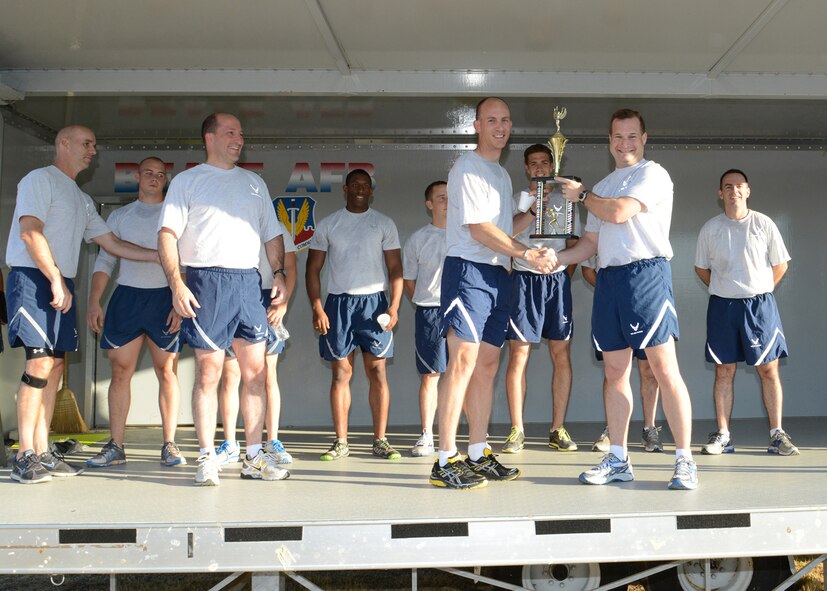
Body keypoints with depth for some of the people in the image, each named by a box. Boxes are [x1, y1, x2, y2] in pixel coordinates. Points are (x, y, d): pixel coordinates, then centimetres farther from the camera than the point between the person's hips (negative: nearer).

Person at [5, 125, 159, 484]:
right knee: (40, 363, -15)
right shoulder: (40, 179, -1)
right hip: (33, 279, -8)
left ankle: (42, 451, 8)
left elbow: (112, 244, 23)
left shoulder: (83, 200, 23)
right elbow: (30, 232, -13)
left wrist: (161, 256, 16)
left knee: (55, 365, 4)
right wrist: (56, 281, -17)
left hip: (62, 285, 8)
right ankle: (25, 456, -10)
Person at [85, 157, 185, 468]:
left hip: (164, 297, -2)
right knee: (120, 371, -1)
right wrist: (93, 302, 2)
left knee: (167, 372, -3)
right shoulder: (119, 216, 15)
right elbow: (104, 261, 13)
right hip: (126, 296, 2)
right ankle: (115, 446, 4)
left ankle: (170, 444, 2)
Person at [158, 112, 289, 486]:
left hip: (249, 281, 4)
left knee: (255, 370, 2)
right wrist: (176, 284, -13)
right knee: (208, 372, -4)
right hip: (207, 280, -4)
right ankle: (207, 458, 4)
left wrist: (279, 273, 7)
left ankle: (254, 457, 9)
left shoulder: (254, 182, 20)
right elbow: (167, 234, -2)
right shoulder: (187, 181, 7)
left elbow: (272, 234, 21)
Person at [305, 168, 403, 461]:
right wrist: (317, 308, -4)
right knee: (341, 373, 2)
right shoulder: (328, 225, 8)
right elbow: (313, 269, 7)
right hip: (338, 302, 1)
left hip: (373, 301, 0)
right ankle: (341, 442, 8)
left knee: (377, 371, -2)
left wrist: (394, 306, -7)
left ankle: (380, 440, 5)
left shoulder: (383, 223, 7)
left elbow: (395, 268, 5)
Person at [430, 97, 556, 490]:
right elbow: (480, 229, -13)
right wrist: (528, 254, -14)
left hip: (499, 274, 9)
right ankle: (445, 461, -11)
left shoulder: (502, 174, 23)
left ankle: (478, 455, 13)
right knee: (463, 362, -13)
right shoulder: (468, 168, -5)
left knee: (487, 364, 7)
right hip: (468, 270, -9)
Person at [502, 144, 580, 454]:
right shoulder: (516, 201, 10)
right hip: (524, 278, -2)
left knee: (562, 354, -1)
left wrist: (566, 274, -2)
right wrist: (531, 210, -13)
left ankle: (558, 429, 7)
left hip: (558, 280, 2)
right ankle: (517, 430, 0)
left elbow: (573, 243, 15)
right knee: (518, 355, -6)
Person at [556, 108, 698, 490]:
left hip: (646, 273, -7)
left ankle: (685, 461, -3)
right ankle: (618, 460, 14)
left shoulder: (652, 174, 1)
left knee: (664, 369, -9)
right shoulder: (603, 188, 24)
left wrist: (581, 194, 4)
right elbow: (591, 242, 22)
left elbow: (619, 212, -13)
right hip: (608, 279, 7)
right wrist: (556, 258, 5)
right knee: (614, 371, 7)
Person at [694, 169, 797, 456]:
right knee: (724, 371, 3)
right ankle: (722, 436, 8)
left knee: (769, 369, 0)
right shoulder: (710, 228, 3)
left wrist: (761, 291, 7)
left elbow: (780, 264, 7)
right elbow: (701, 267, 13)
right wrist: (723, 291, 10)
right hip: (722, 306, 1)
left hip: (760, 303, -1)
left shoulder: (764, 224, 0)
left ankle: (777, 434, 7)